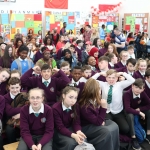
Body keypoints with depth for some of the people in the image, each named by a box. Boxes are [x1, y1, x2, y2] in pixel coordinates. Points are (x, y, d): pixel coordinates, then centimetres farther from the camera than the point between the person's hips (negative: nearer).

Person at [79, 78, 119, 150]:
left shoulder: (95, 100, -6)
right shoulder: (84, 107, -31)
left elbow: (99, 113, 15)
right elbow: (98, 122, -28)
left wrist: (102, 120, -5)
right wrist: (104, 107, -31)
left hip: (95, 122, 9)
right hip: (86, 127, -9)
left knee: (114, 126, -6)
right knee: (106, 132, -27)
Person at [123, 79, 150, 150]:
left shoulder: (143, 93, -15)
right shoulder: (127, 94, -31)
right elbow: (127, 109, -39)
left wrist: (139, 109, -21)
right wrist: (139, 113, -37)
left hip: (139, 111, 5)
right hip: (129, 113, -5)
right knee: (130, 115, -38)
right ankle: (134, 139, -28)